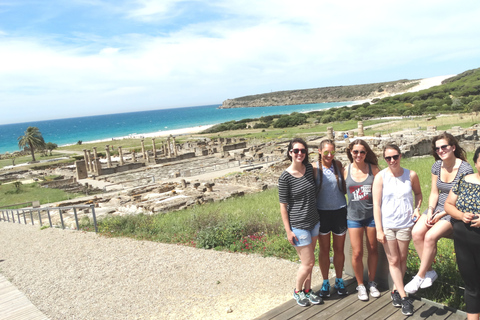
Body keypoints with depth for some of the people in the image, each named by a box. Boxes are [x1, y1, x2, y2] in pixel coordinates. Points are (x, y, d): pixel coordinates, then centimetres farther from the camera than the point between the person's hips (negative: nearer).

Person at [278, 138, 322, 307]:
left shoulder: (309, 168, 0)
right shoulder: (285, 177, -17)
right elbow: (283, 206, -12)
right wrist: (288, 231, -12)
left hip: (313, 221, 6)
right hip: (298, 225, -6)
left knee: (308, 260, 17)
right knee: (308, 262, 2)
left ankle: (307, 290, 36)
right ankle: (297, 291, 27)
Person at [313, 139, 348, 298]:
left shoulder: (338, 165, 1)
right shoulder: (314, 168, -7)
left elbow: (344, 187, 11)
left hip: (339, 211, 2)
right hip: (322, 212, -2)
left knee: (339, 249, 12)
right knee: (324, 249, 10)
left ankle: (339, 280, 31)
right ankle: (325, 282, 27)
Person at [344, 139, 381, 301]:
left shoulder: (373, 169, -3)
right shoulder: (346, 171, -3)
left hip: (372, 215, 1)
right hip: (354, 216, 0)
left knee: (373, 250, 13)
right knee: (357, 253, 2)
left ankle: (372, 282, 33)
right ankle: (360, 285, 24)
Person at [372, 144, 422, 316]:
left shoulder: (411, 175, -4)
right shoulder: (380, 177, -9)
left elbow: (418, 193, 16)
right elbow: (376, 204, -8)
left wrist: (417, 208, -3)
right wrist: (379, 229, -10)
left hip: (405, 223, 2)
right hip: (387, 224, -2)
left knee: (402, 258, 11)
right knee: (393, 260, 5)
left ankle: (396, 291, 29)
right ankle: (404, 297, 16)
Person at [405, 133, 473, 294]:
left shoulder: (465, 169, -14)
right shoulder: (437, 166, 4)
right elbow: (434, 193, 8)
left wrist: (441, 215, -17)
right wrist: (430, 211, -7)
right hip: (438, 207, 6)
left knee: (430, 236, -27)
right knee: (416, 232, -18)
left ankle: (420, 276, -10)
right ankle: (430, 271, -1)